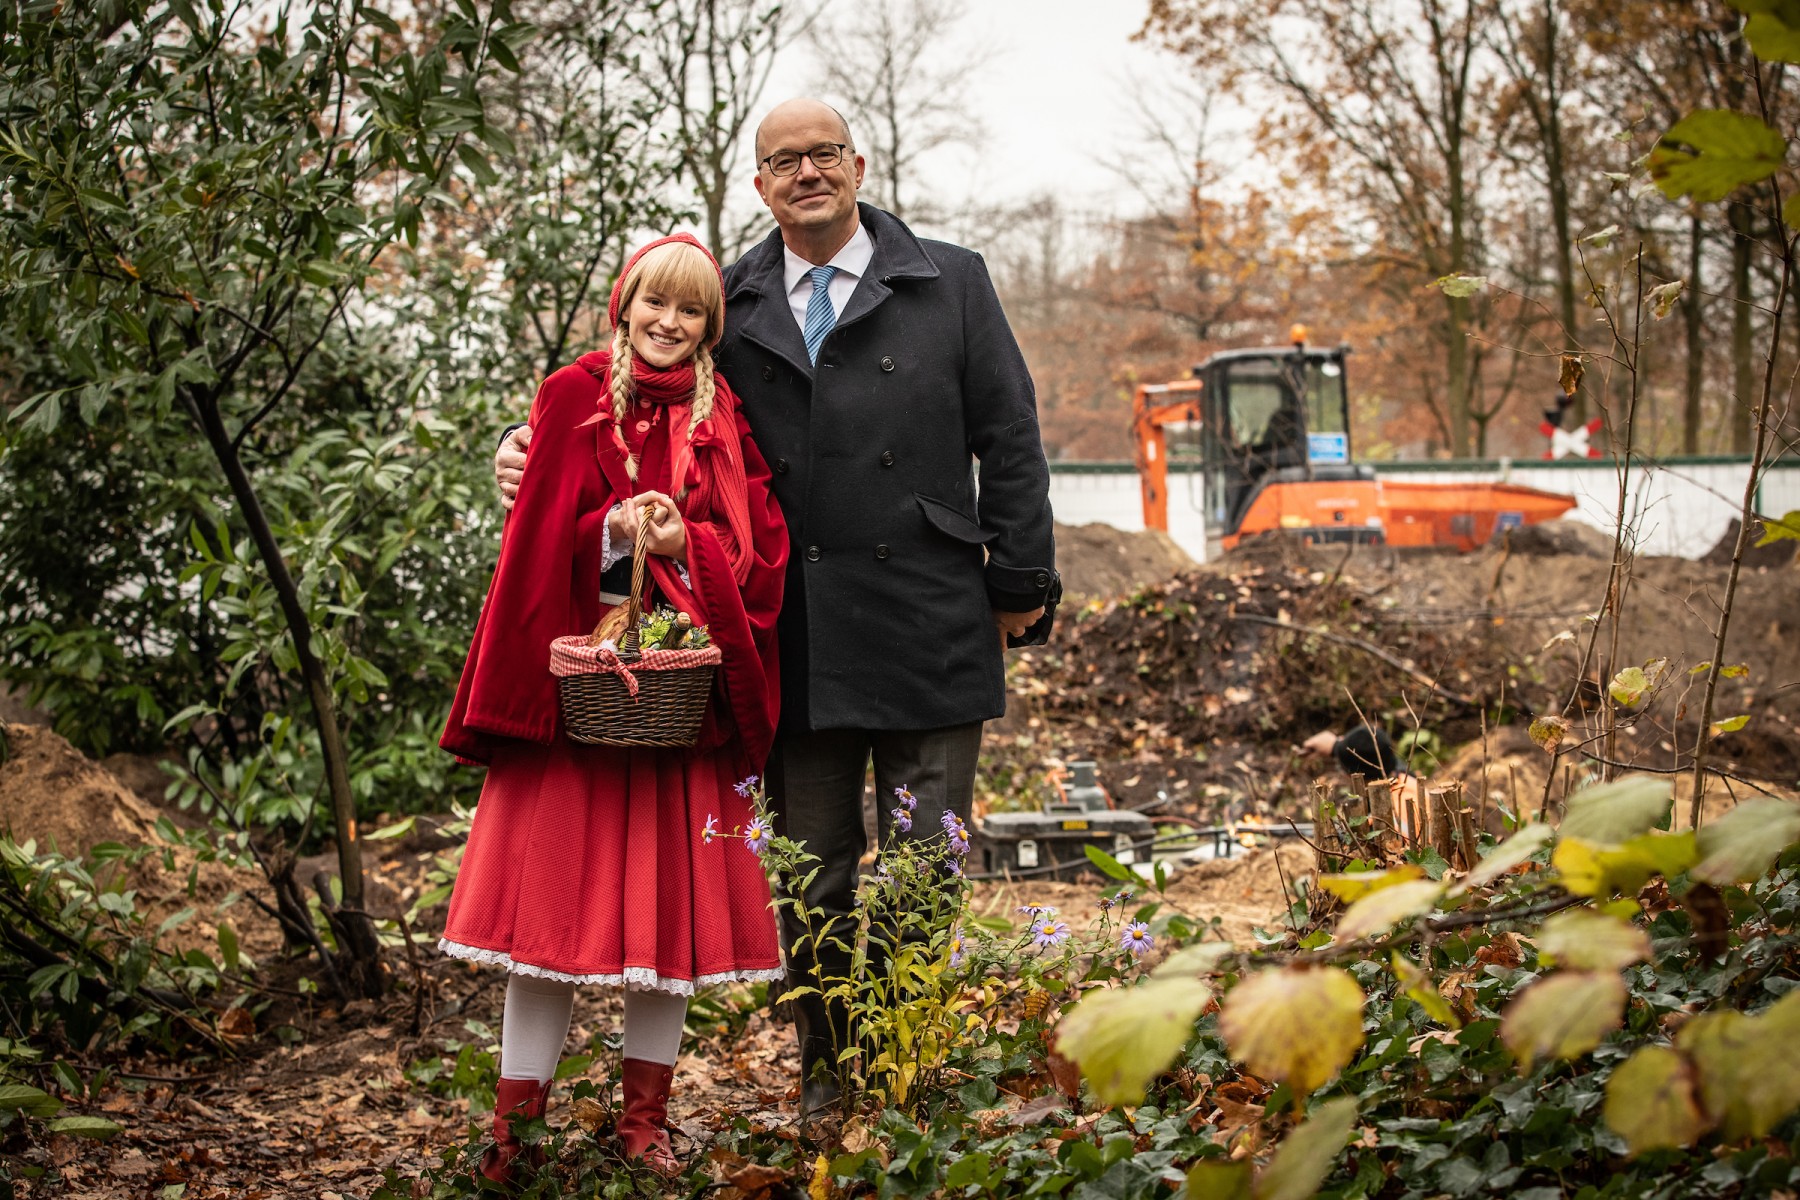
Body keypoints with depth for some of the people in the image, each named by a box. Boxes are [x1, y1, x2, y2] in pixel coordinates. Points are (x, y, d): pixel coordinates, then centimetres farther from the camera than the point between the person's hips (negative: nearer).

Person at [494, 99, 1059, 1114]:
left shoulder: (951, 282, 6)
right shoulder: (732, 307, 9)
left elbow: (1010, 440, 6)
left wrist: (1020, 586, 2)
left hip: (930, 634, -1)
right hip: (796, 643, 2)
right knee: (813, 877, 10)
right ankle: (828, 1077, 23)